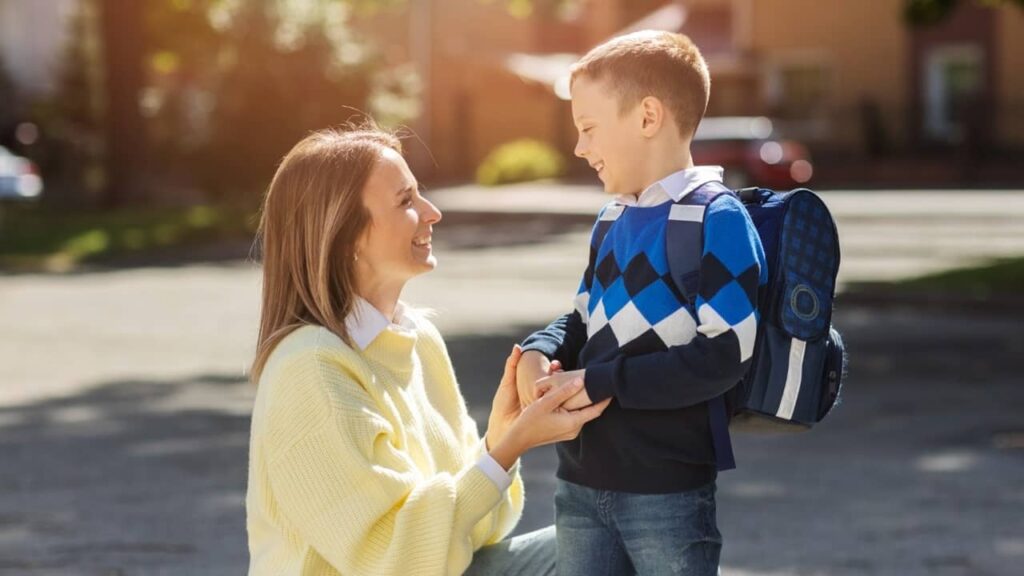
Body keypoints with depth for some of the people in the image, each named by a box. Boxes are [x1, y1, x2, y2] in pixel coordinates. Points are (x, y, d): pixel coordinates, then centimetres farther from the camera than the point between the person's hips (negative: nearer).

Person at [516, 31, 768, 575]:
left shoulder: (719, 220, -13)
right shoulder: (611, 221, 13)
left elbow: (723, 356, -20)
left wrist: (600, 382, -19)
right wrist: (539, 352, -1)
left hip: (668, 490, -8)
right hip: (581, 480, 8)